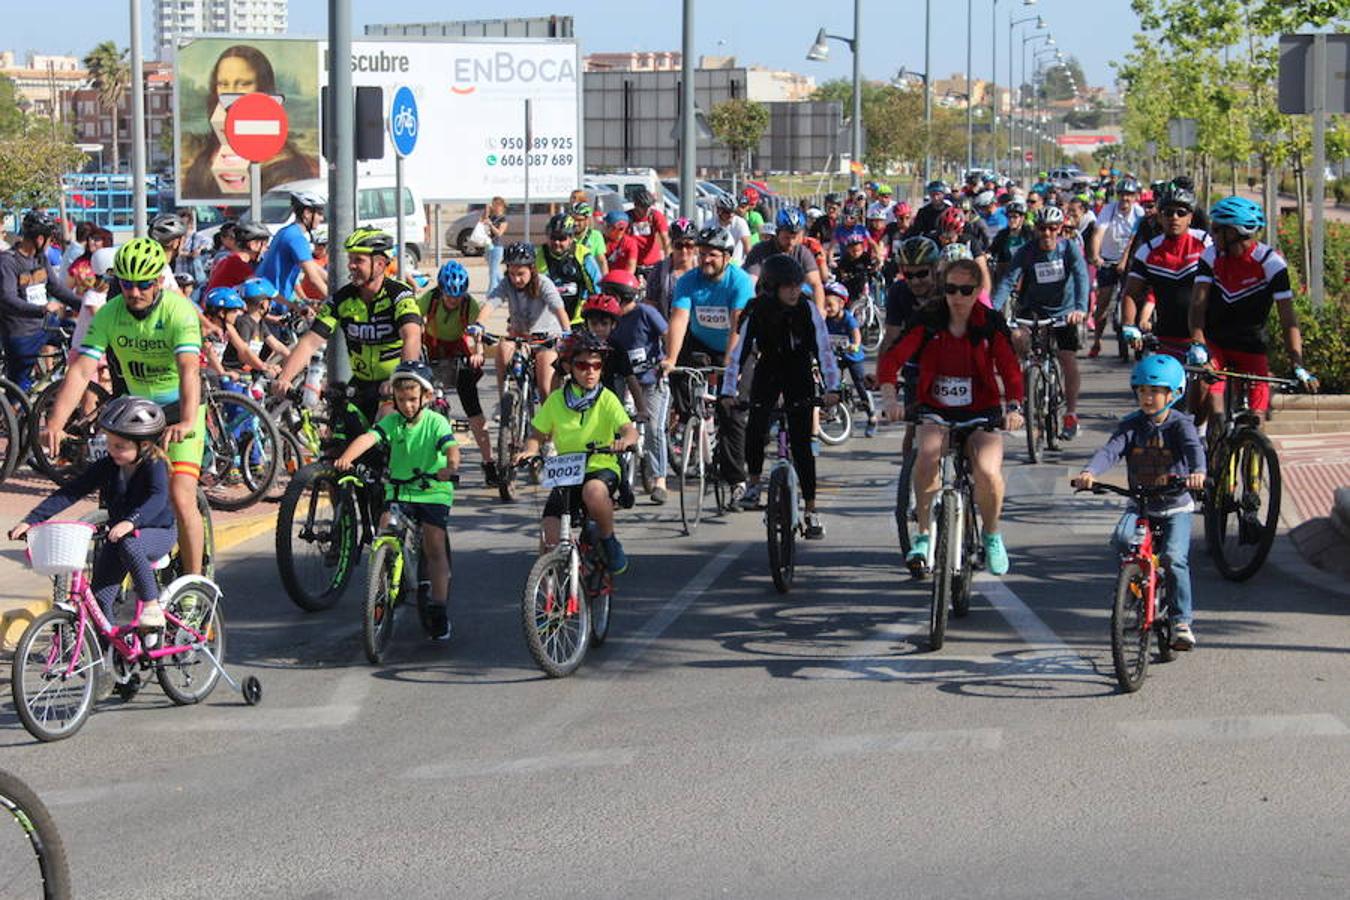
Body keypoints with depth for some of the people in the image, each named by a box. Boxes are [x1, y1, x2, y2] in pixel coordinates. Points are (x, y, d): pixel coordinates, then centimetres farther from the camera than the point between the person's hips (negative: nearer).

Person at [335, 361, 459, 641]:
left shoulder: (436, 422, -9)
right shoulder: (392, 422, -2)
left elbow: (451, 448, -25)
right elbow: (368, 438, -19)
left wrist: (451, 467, -49)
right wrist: (346, 458, -39)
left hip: (433, 492, -3)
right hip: (398, 490, 3)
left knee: (434, 545, -10)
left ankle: (438, 608, -3)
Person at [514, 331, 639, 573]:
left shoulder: (607, 399, -3)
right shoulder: (556, 400, 4)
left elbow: (629, 429, -16)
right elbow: (537, 435, 10)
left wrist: (625, 440, -39)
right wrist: (529, 451, -13)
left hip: (601, 469, -2)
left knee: (594, 491, -39)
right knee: (550, 541, -16)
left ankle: (610, 543, -12)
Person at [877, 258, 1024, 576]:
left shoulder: (991, 324, -4)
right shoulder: (928, 321, -4)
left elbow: (1010, 368, -11)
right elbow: (892, 358, -13)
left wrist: (1014, 406, -30)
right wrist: (889, 396, -32)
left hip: (982, 412, 0)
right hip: (935, 410, 0)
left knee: (988, 471, -26)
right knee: (928, 454, -32)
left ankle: (992, 535, 5)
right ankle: (924, 535, -18)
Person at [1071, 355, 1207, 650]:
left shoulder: (1180, 424, -7)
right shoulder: (1131, 425, 0)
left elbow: (1194, 448, -26)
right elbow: (1110, 450, -16)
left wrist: (1198, 471, -50)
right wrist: (1089, 472, -37)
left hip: (1176, 506, -2)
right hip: (1139, 504, 3)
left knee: (1174, 557, -20)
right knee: (1122, 539, -27)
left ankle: (1182, 621, -9)